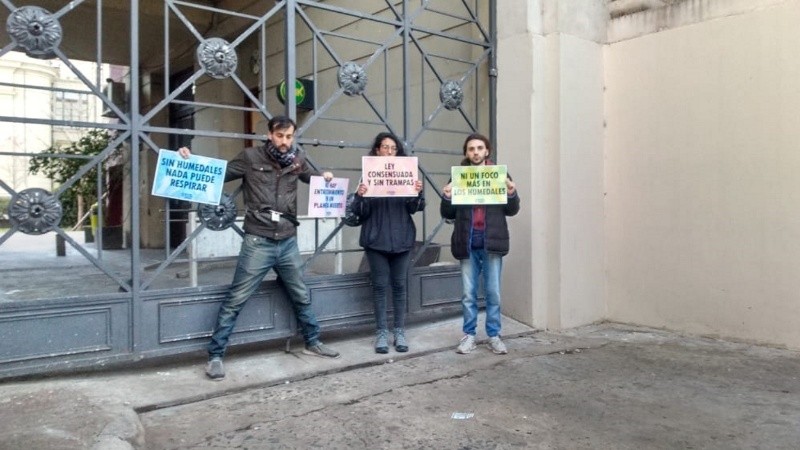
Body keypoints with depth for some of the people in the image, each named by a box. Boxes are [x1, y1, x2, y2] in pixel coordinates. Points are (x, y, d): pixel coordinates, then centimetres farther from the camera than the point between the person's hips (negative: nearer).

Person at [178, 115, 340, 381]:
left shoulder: (297, 159, 7)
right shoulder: (250, 157, -3)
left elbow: (312, 179, 25)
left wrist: (325, 178, 4)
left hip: (288, 243, 4)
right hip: (258, 242, -4)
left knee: (301, 297, 17)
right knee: (235, 300, -3)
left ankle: (312, 343, 36)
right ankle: (215, 356, 9)